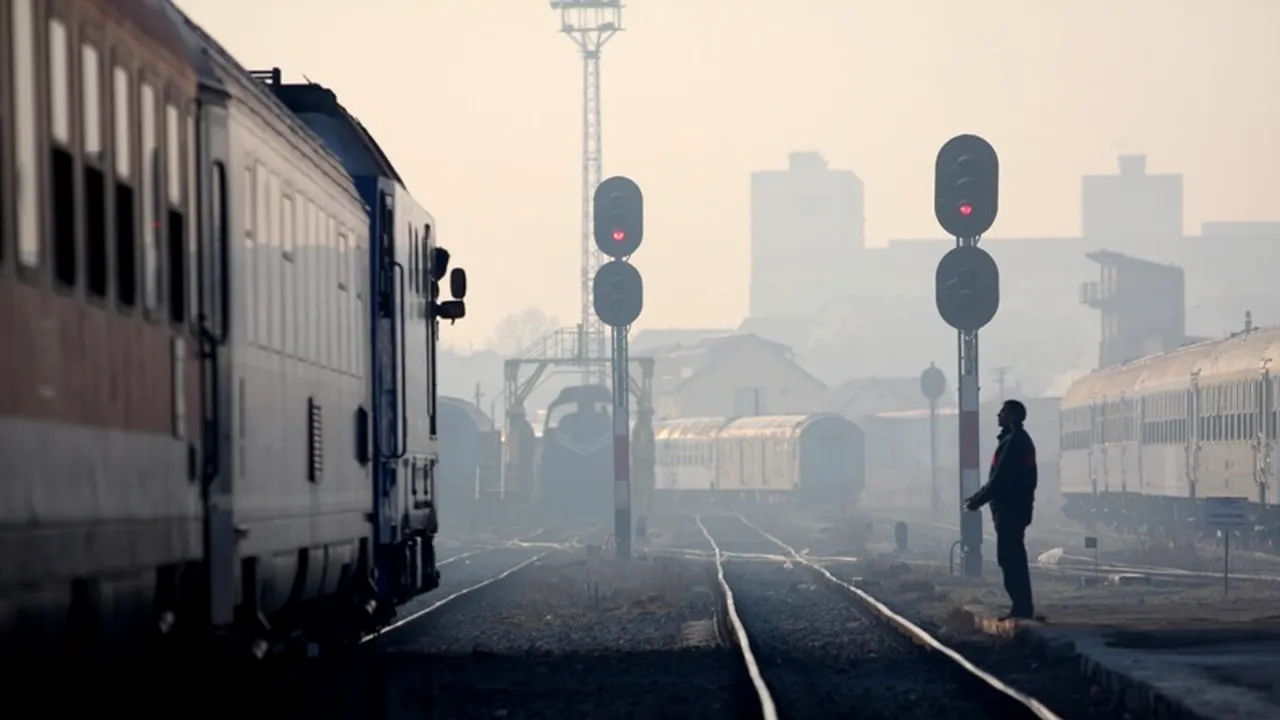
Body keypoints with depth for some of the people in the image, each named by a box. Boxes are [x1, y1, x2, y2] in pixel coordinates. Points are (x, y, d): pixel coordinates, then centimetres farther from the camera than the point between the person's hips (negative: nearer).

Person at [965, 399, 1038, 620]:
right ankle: (1022, 607, 16)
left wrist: (978, 500, -12)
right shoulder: (1019, 439, 17)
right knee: (1013, 558, 13)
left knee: (1010, 558, -9)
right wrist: (980, 496, 18)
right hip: (1015, 508, 11)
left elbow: (1001, 478, -20)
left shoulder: (1014, 441, -15)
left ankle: (1022, 607, -9)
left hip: (1010, 509, -11)